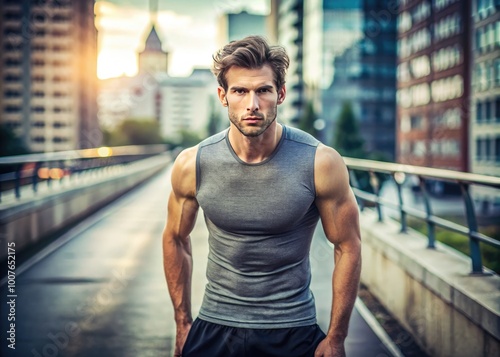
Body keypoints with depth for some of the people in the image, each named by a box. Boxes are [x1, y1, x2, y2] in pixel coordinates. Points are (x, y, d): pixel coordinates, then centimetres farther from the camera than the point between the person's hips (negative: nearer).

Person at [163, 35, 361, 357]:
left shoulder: (321, 163, -15)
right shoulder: (192, 165, -10)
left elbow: (348, 247, -5)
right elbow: (175, 238, 6)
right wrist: (183, 324, 9)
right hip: (214, 330, 2)